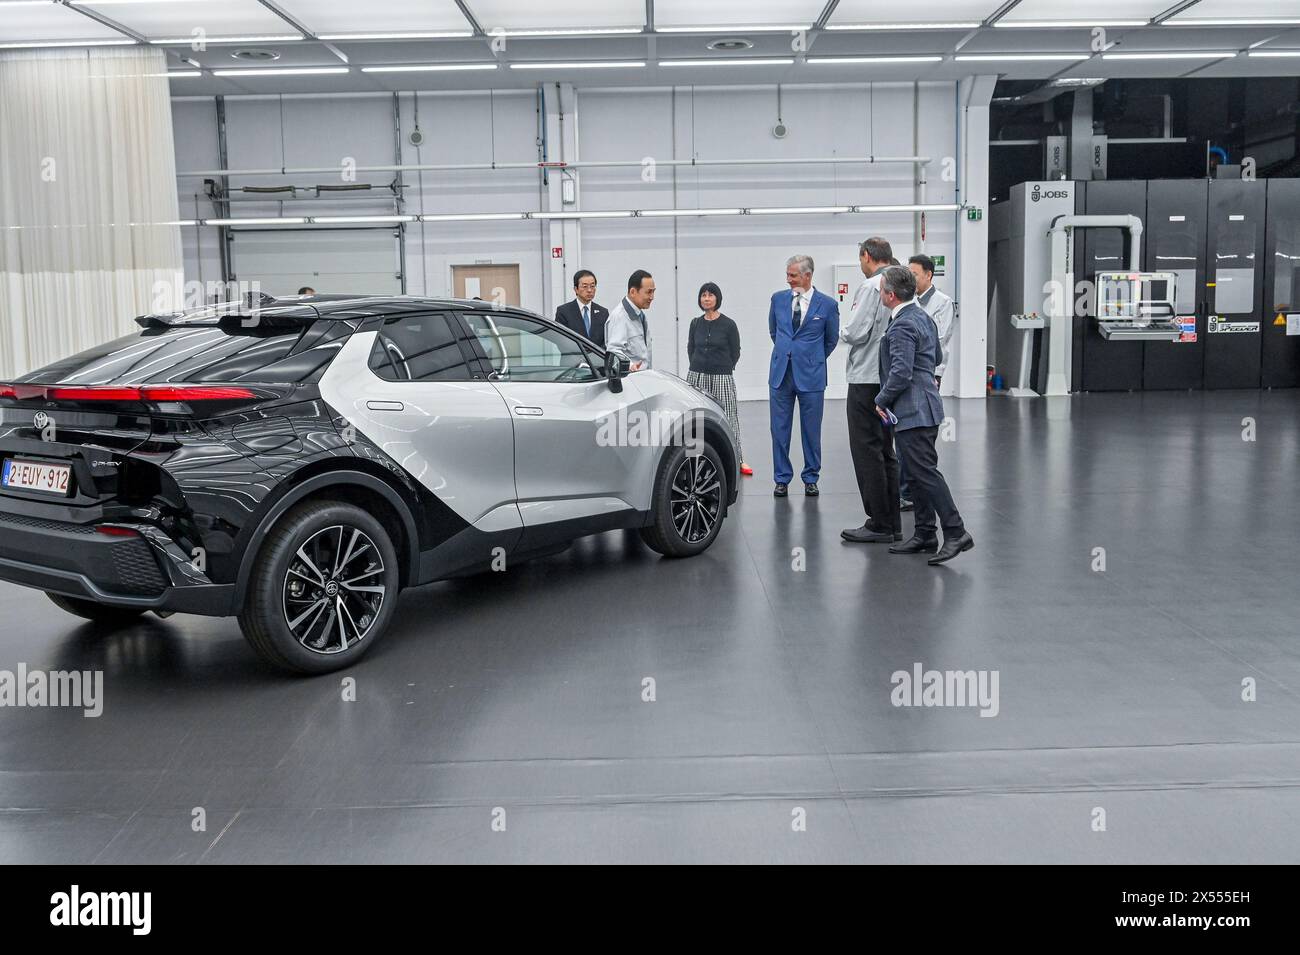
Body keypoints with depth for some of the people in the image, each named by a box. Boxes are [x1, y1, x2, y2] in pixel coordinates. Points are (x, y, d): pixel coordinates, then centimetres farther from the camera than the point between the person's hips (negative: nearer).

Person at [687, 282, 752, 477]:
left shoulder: (728, 325, -4)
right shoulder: (695, 323, 6)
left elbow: (735, 352, 4)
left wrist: (721, 369, 8)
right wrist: (699, 368, 13)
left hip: (722, 378, -3)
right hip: (697, 377, 3)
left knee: (727, 418, -3)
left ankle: (738, 459, 5)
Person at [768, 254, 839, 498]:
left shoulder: (827, 304, -3)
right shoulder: (778, 299, 4)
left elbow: (832, 339, 11)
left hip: (810, 375, -2)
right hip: (780, 374, 2)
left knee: (811, 431, 5)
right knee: (780, 429, 4)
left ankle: (811, 478, 18)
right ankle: (782, 479, 13)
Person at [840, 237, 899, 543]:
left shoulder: (871, 286, -15)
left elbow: (856, 333, -19)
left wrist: (843, 331, 4)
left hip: (867, 379, -8)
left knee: (867, 452, -3)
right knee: (885, 450, 14)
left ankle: (879, 525, -1)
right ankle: (892, 524, 18)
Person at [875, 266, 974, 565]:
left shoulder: (902, 326, -18)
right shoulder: (923, 316, 14)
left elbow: (901, 374, -23)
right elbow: (937, 358, 26)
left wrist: (881, 400, -10)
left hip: (912, 410, -10)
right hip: (924, 407, 10)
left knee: (926, 471, -9)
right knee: (919, 473, 13)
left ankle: (956, 532, -9)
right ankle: (925, 535, 18)